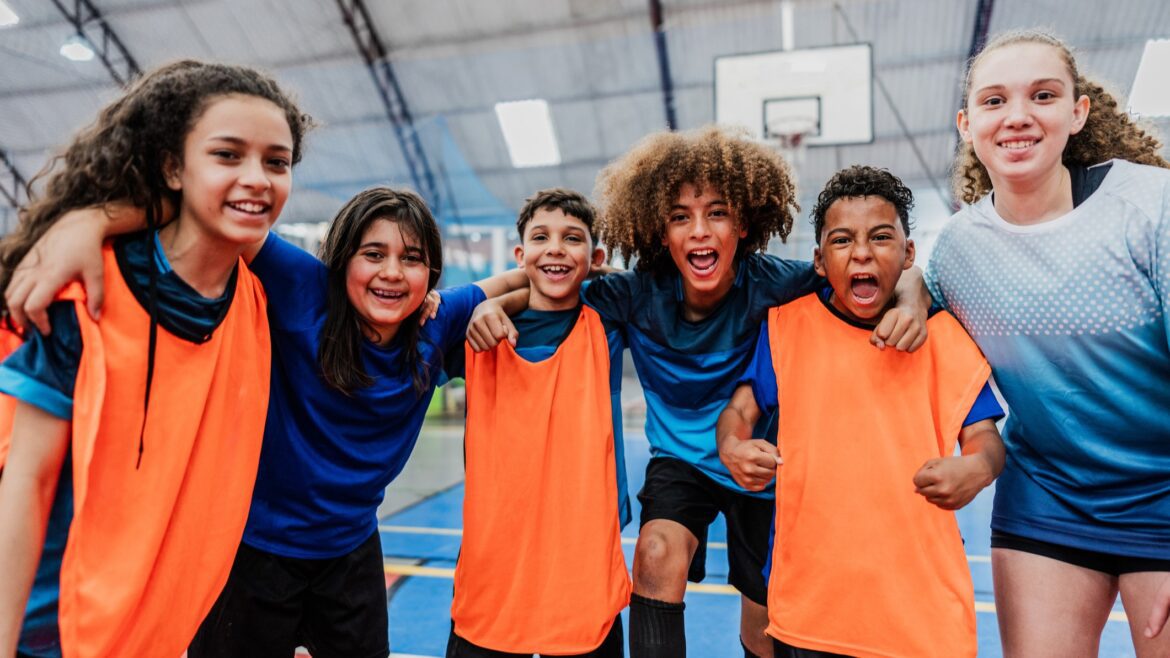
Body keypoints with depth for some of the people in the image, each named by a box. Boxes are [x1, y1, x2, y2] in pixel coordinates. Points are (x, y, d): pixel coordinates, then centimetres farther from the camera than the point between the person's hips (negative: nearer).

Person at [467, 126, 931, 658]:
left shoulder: (772, 284, -24)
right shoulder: (639, 295, -21)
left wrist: (911, 302, -41)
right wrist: (496, 305, -33)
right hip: (679, 459, 0)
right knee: (658, 553, -28)